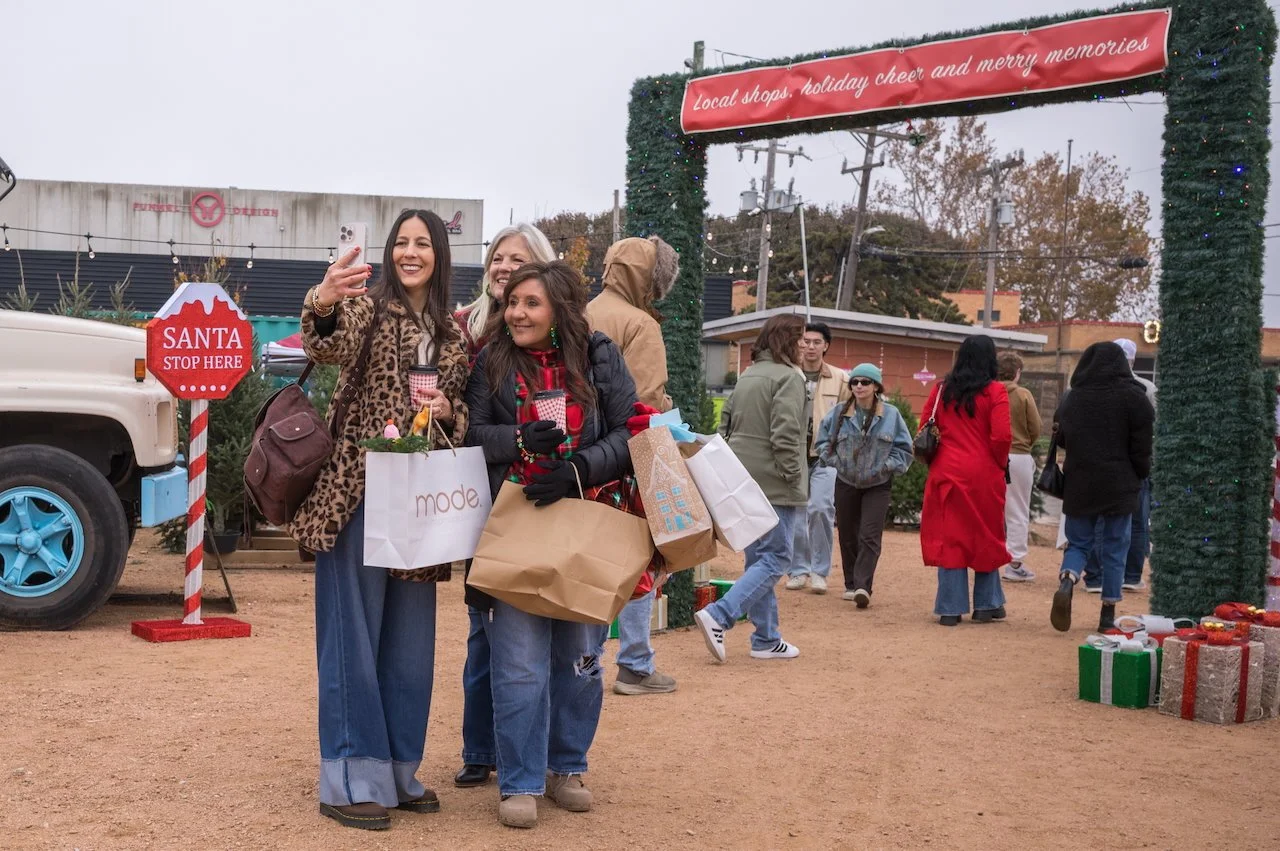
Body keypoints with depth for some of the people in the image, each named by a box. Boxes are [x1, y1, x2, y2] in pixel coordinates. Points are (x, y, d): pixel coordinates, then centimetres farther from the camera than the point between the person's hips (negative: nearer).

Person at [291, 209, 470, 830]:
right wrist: (322, 305, -48)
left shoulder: (450, 334, 14)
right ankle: (351, 781, 4)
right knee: (355, 635, -3)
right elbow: (330, 349, -26)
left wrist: (448, 411, -5)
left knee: (409, 639, 12)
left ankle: (399, 771, 23)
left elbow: (465, 419, 19)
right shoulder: (368, 304, -3)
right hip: (359, 493, -6)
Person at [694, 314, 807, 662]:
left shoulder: (746, 377, 15)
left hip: (744, 482, 9)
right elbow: (786, 434, -19)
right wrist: (794, 477, -12)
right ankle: (718, 616, -17)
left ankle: (766, 639, 17)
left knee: (758, 558, 13)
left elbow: (725, 425, 18)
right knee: (775, 559, -4)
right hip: (774, 485, -9)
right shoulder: (788, 377, -11)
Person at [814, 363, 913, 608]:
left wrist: (887, 465, -11)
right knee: (848, 537, 9)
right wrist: (834, 460, -4)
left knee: (870, 537, -12)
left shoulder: (891, 415, -5)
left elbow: (904, 448, 2)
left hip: (877, 485, -2)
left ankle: (863, 586, -17)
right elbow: (823, 440, 10)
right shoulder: (839, 413, -1)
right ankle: (851, 585, 21)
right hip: (846, 483, 2)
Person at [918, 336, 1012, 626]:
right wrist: (1000, 464, 5)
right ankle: (986, 605, 19)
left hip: (946, 472, 2)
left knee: (950, 539, 6)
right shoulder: (994, 391, -6)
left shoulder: (942, 390, 3)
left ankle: (951, 608, 6)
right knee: (986, 538, 13)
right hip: (983, 474, -2)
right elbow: (1001, 437, -12)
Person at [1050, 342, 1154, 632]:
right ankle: (1108, 614, 8)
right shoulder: (1132, 397, -6)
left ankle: (1066, 582, -17)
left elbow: (1062, 438, 10)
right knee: (1114, 549, 6)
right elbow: (1142, 445, -6)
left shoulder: (1074, 397, 3)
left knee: (1078, 542, 12)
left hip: (1079, 484, 2)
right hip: (1119, 486, -2)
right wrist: (1141, 475, 7)